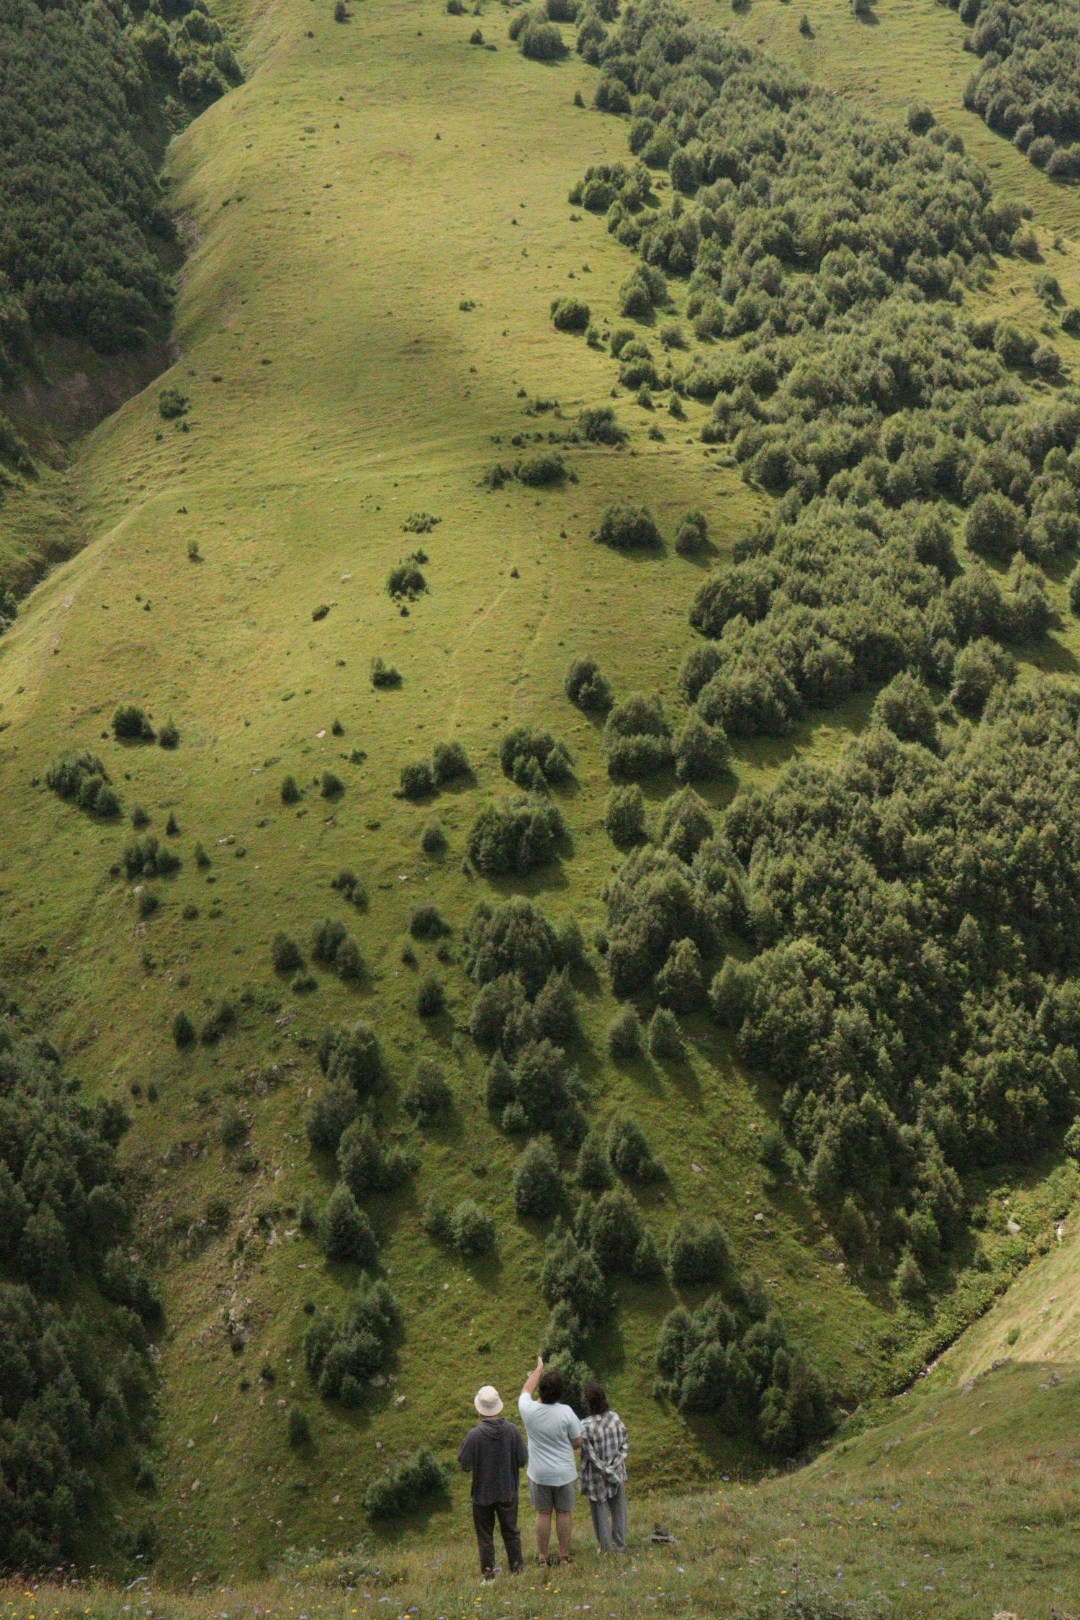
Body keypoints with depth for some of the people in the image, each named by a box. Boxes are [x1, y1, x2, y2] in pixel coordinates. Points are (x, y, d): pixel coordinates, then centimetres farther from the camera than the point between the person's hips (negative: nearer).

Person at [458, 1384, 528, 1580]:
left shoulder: (474, 1435, -23)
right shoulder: (512, 1431, -14)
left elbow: (464, 1464, -15)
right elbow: (522, 1460, -6)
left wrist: (465, 1443, -2)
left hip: (483, 1493, -2)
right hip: (508, 1491, 2)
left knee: (485, 1534, 14)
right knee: (510, 1531, 20)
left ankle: (488, 1571, 19)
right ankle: (516, 1566, 28)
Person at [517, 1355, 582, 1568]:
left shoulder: (529, 1410, -14)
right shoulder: (566, 1413, -19)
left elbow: (525, 1390, 9)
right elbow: (577, 1442, -9)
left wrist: (538, 1369, 22)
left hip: (539, 1474, 1)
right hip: (564, 1473, -1)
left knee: (543, 1514, 14)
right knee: (564, 1513, 13)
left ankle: (542, 1556, 21)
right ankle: (564, 1555, 23)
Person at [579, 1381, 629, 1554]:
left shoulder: (585, 1426, -26)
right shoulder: (615, 1418, -13)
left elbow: (592, 1456, -21)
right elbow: (625, 1444, -8)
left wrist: (607, 1473, -10)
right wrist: (613, 1469, -7)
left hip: (597, 1477, -4)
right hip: (617, 1474, 4)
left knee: (600, 1513, 16)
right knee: (618, 1510, 21)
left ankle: (606, 1548, 28)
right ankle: (620, 1545, 33)